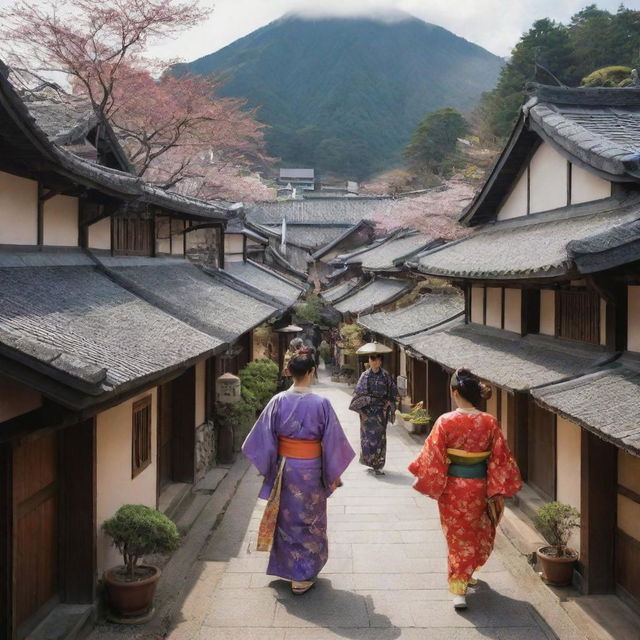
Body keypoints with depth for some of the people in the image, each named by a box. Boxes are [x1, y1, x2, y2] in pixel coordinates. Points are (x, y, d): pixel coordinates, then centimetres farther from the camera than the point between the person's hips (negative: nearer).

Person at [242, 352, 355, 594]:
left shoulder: (278, 401, -9)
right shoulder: (321, 404, -15)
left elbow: (265, 438, -3)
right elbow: (333, 441, -9)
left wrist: (267, 466, 11)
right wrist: (334, 474, 3)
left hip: (284, 468, 3)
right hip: (311, 470, -2)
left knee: (287, 518, 19)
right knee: (309, 520, 11)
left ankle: (286, 567, 33)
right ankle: (303, 576, 17)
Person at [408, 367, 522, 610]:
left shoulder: (445, 422, -17)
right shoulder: (490, 422, -10)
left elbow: (432, 458, -14)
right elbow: (500, 460, -6)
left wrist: (429, 484, 0)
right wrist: (498, 492, 2)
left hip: (453, 488, -2)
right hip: (479, 488, 2)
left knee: (457, 536, 13)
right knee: (477, 533, 24)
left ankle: (459, 589, 12)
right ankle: (466, 575, 42)